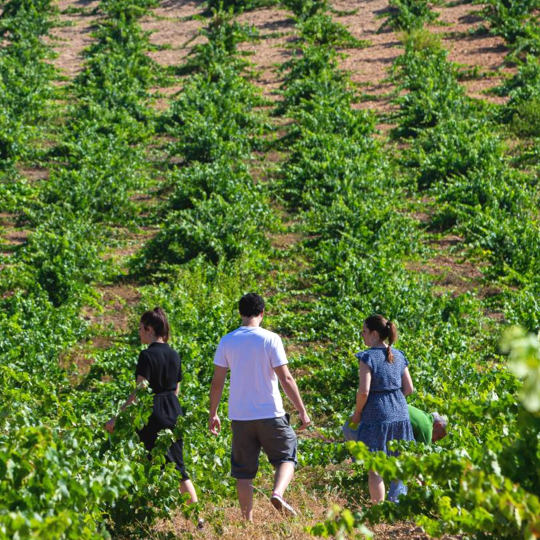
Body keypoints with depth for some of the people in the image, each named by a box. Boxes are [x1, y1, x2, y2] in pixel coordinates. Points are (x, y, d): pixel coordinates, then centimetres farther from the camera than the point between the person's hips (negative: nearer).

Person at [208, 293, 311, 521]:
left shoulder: (227, 341, 1)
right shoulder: (270, 339, -8)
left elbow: (217, 382, 2)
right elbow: (286, 379, -9)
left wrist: (213, 414, 12)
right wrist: (302, 411, -2)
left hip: (240, 416, 3)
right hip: (270, 414, -3)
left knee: (244, 470, 11)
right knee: (286, 457, 10)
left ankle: (247, 519, 11)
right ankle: (278, 493, -17)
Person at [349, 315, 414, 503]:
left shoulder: (368, 357, -12)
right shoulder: (398, 356, 6)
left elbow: (364, 391, -18)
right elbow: (409, 389, 7)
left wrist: (357, 414, -4)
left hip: (376, 416, -6)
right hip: (400, 414, 6)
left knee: (375, 469, 2)